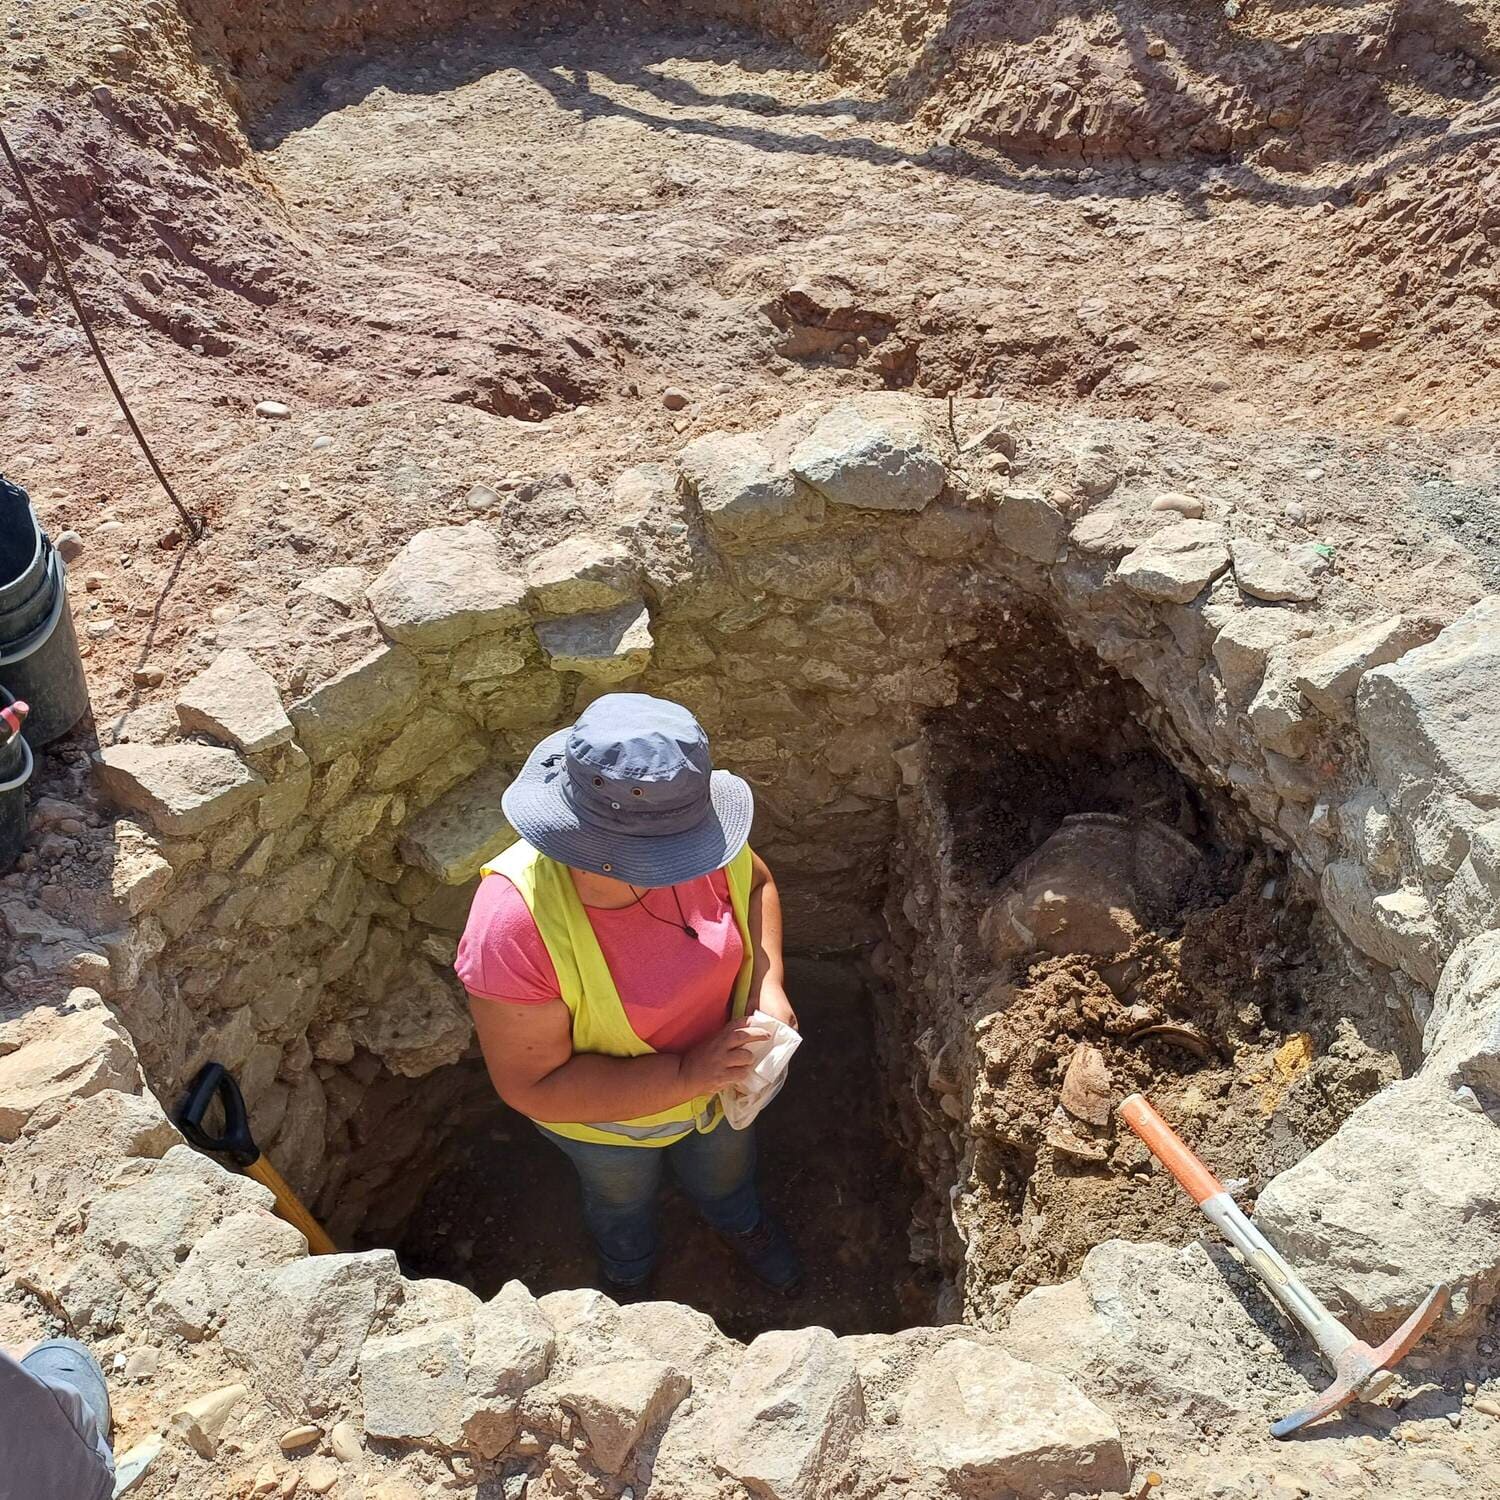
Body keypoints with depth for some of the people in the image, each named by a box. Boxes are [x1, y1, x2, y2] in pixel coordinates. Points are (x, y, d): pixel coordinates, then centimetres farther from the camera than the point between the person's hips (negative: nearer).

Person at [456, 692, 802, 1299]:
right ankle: (627, 1270, 69)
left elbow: (755, 885, -7)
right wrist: (685, 1074, -39)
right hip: (603, 1115, -2)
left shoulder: (694, 832, -31)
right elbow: (532, 1086, -34)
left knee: (725, 1169, 36)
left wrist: (768, 985, -24)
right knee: (621, 1202, 33)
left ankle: (739, 1222, 72)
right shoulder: (514, 923, -43)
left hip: (719, 1071, 3)